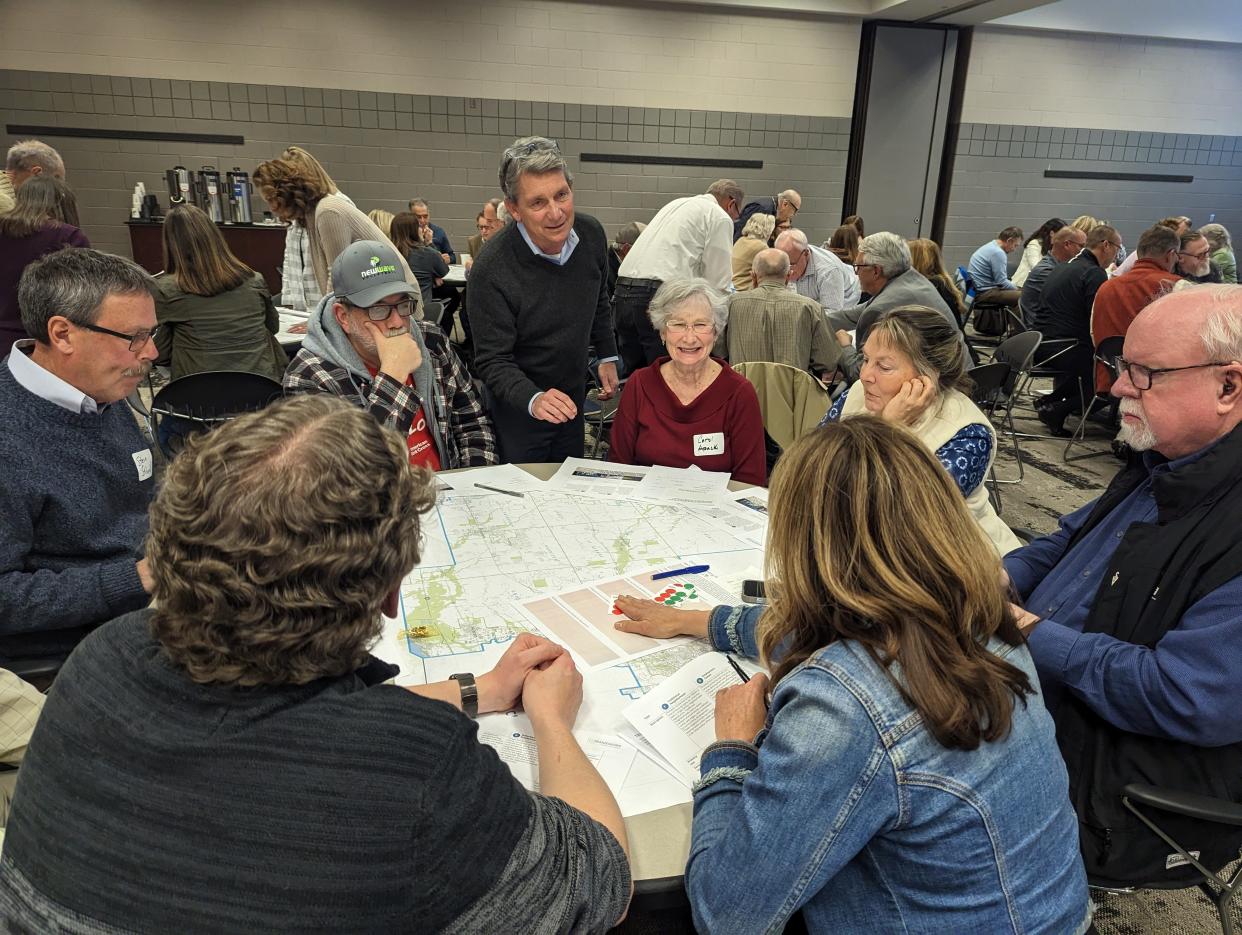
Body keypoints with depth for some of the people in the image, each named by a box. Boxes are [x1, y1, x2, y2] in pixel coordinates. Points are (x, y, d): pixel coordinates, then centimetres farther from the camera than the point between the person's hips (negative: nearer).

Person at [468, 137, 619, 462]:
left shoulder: (591, 234, -10)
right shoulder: (492, 270, -28)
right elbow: (493, 361, -23)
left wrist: (607, 356, 13)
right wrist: (533, 399, -40)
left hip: (572, 400, 5)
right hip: (517, 410, -5)